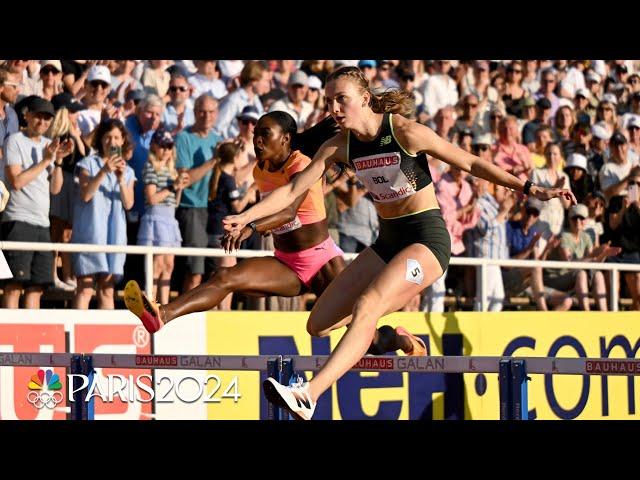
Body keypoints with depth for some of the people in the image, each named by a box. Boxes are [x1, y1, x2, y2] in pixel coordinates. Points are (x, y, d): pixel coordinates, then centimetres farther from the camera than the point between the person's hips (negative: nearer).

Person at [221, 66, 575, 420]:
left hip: (426, 237, -7)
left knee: (366, 307, -31)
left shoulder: (405, 132, -14)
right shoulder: (339, 146, 1)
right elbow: (293, 189, 2)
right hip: (387, 241, 7)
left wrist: (529, 189, -11)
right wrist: (245, 217, -10)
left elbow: (470, 163, -8)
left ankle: (308, 394, -44)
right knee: (319, 326, -2)